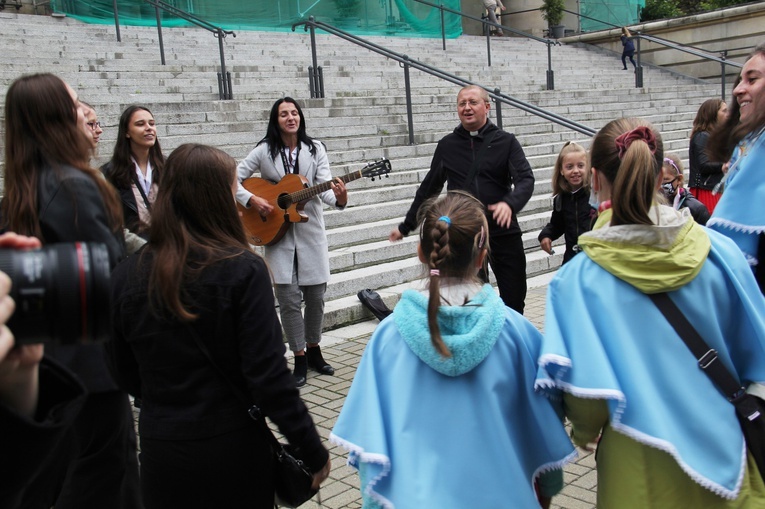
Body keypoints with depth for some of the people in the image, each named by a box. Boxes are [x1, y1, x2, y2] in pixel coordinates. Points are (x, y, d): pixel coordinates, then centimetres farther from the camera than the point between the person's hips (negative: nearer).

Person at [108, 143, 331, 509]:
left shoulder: (126, 276, -6)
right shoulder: (243, 271, -17)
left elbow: (125, 375, 5)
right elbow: (268, 375, -19)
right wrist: (313, 452, -9)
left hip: (160, 450, 3)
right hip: (232, 448, -3)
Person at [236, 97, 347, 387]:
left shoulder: (315, 149, 2)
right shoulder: (264, 151, -1)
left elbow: (324, 187, -7)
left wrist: (339, 199, -28)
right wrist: (251, 200, -15)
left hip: (311, 232, 1)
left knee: (315, 296, 7)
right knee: (288, 299, -2)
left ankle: (313, 350, 28)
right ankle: (300, 359, 13)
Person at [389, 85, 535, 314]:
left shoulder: (506, 141, 1)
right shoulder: (447, 145, 6)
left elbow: (526, 179, -9)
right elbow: (429, 188, 14)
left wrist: (510, 203, -31)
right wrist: (406, 226, 16)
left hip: (504, 233, 0)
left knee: (514, 299, 6)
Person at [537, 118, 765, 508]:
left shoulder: (578, 280, -19)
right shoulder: (719, 251, -11)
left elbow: (587, 391, -19)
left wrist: (585, 430, 4)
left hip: (642, 464, -2)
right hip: (723, 450, 2)